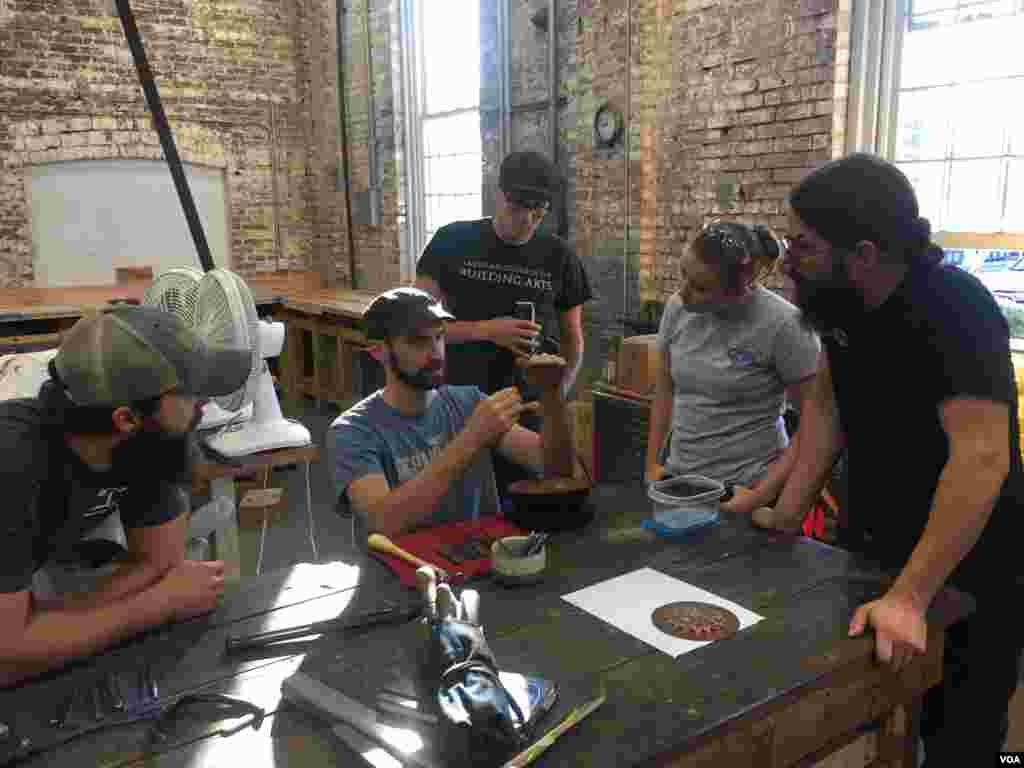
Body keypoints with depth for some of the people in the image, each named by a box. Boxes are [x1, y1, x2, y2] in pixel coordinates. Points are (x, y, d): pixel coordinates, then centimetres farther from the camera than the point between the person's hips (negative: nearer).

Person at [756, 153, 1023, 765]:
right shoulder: (843, 299, -4)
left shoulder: (954, 307, -26)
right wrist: (788, 514, -2)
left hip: (965, 572, -6)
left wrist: (909, 597, -39)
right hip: (870, 554, 7)